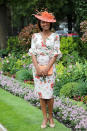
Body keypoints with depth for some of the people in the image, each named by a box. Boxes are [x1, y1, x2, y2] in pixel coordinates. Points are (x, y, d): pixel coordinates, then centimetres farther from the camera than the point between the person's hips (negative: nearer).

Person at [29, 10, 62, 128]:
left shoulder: (55, 36, 1)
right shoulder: (35, 36, 5)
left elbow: (56, 54, -4)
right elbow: (33, 52, 0)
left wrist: (47, 68, -12)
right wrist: (37, 68, -11)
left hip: (50, 67, -2)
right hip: (37, 68, 2)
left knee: (49, 93, -4)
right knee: (41, 93, 3)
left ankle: (51, 117, 13)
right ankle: (45, 118, 13)